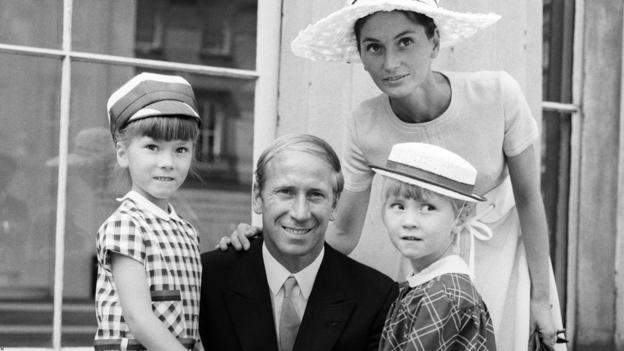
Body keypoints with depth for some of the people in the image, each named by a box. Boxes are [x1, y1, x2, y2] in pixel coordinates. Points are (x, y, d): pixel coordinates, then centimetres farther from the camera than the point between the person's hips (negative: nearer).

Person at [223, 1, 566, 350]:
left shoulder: (497, 94, -25)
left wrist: (541, 297, -8)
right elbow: (344, 235, -10)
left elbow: (529, 199, -13)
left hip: (503, 251, -1)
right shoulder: (365, 126, -20)